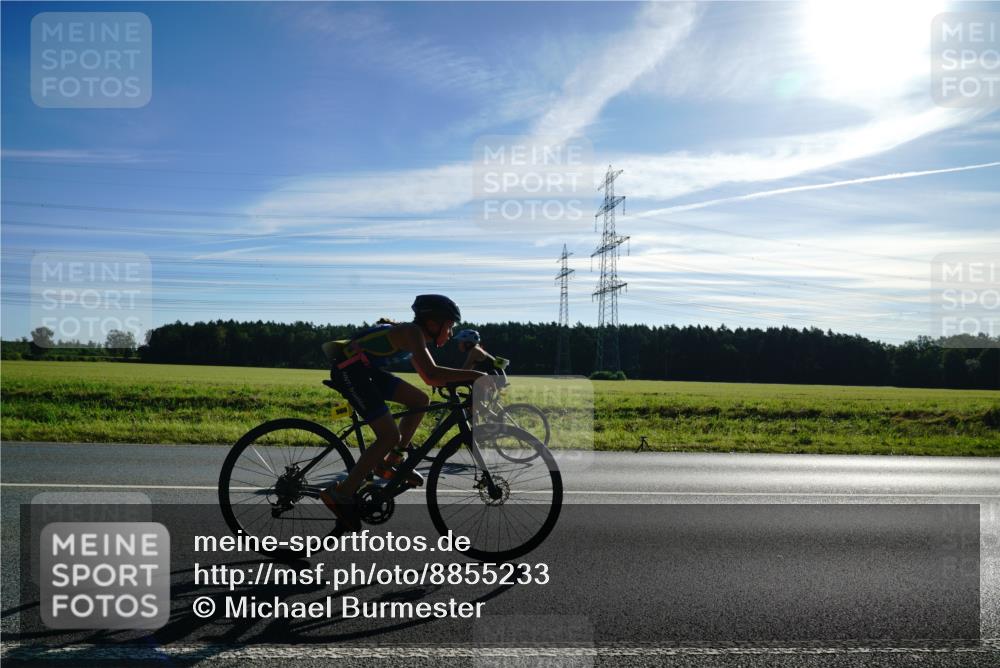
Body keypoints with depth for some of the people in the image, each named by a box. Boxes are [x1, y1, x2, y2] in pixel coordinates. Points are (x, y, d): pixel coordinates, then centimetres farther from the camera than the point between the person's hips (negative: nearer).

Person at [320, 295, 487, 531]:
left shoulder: (417, 336, 12)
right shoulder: (412, 332, -18)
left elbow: (430, 377, 16)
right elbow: (431, 374, -31)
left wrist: (464, 379, 4)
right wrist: (473, 374, -26)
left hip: (365, 369, 10)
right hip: (349, 370, -10)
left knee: (420, 401, 7)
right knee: (390, 436, -13)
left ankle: (390, 462, 14)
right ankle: (341, 494, -7)